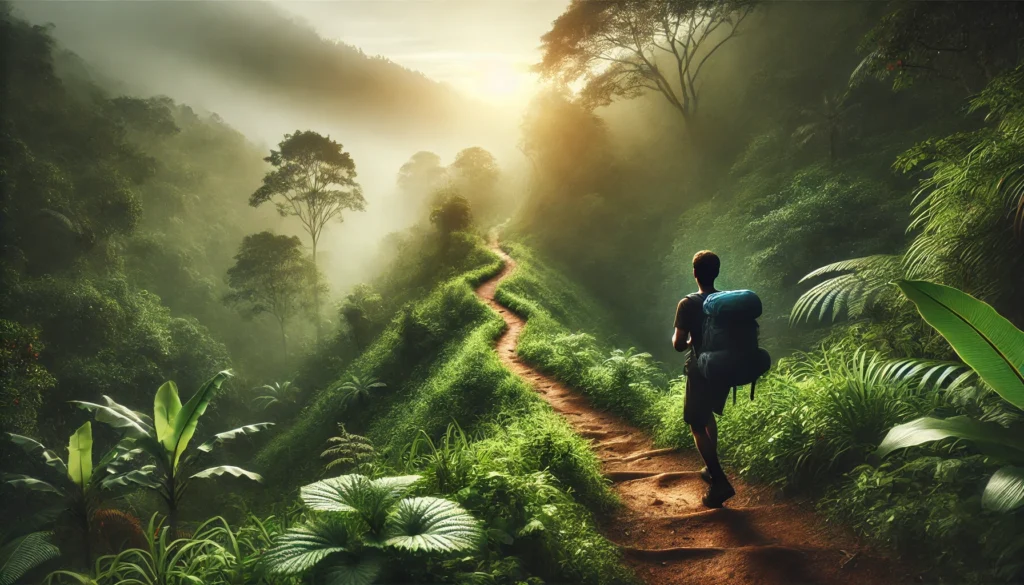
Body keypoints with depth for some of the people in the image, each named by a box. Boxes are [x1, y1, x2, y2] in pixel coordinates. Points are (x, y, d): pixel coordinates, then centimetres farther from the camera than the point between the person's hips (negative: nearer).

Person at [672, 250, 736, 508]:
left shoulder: (688, 304, -18)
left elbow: (678, 344, -20)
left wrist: (690, 341, 1)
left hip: (701, 372, -6)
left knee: (697, 426, 3)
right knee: (708, 416, 26)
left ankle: (720, 482, -5)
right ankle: (712, 469, 34)